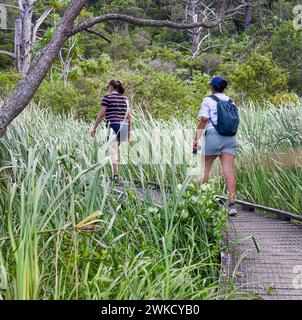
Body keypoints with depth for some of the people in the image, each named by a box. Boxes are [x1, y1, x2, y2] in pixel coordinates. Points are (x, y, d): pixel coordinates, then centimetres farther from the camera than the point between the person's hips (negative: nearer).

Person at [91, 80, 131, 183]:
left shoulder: (107, 97, -3)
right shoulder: (125, 98, 12)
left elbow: (101, 114, -7)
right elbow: (129, 115, 10)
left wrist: (94, 128, -1)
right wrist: (129, 130, 17)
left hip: (113, 125, -6)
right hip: (124, 126, 6)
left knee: (113, 150, -8)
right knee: (116, 149, 16)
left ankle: (116, 175, -16)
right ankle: (115, 172, 20)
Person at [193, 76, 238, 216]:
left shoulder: (208, 100, 2)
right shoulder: (231, 101, 16)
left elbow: (203, 121, -7)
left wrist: (196, 138, -7)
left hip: (213, 135, -3)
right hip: (230, 137, 3)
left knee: (205, 169, 10)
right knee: (228, 171, -5)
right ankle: (232, 203, -16)